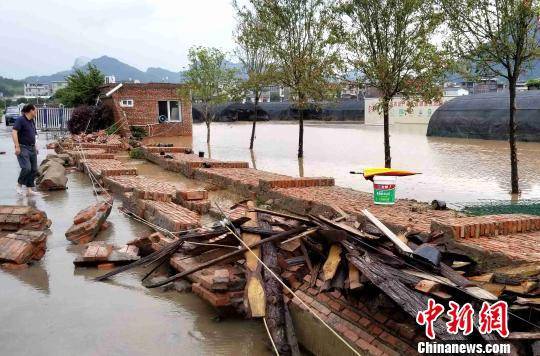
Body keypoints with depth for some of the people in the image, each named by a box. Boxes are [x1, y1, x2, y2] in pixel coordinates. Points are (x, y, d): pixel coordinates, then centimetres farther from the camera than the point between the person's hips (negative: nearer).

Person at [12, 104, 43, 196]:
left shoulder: (31, 121, 16)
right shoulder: (20, 120, -9)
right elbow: (14, 132, -18)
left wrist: (35, 147, 21)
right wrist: (17, 146, -23)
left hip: (32, 149, 8)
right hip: (23, 148, -8)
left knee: (34, 170, 5)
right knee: (26, 168, -19)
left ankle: (29, 189, 12)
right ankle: (19, 184, 3)